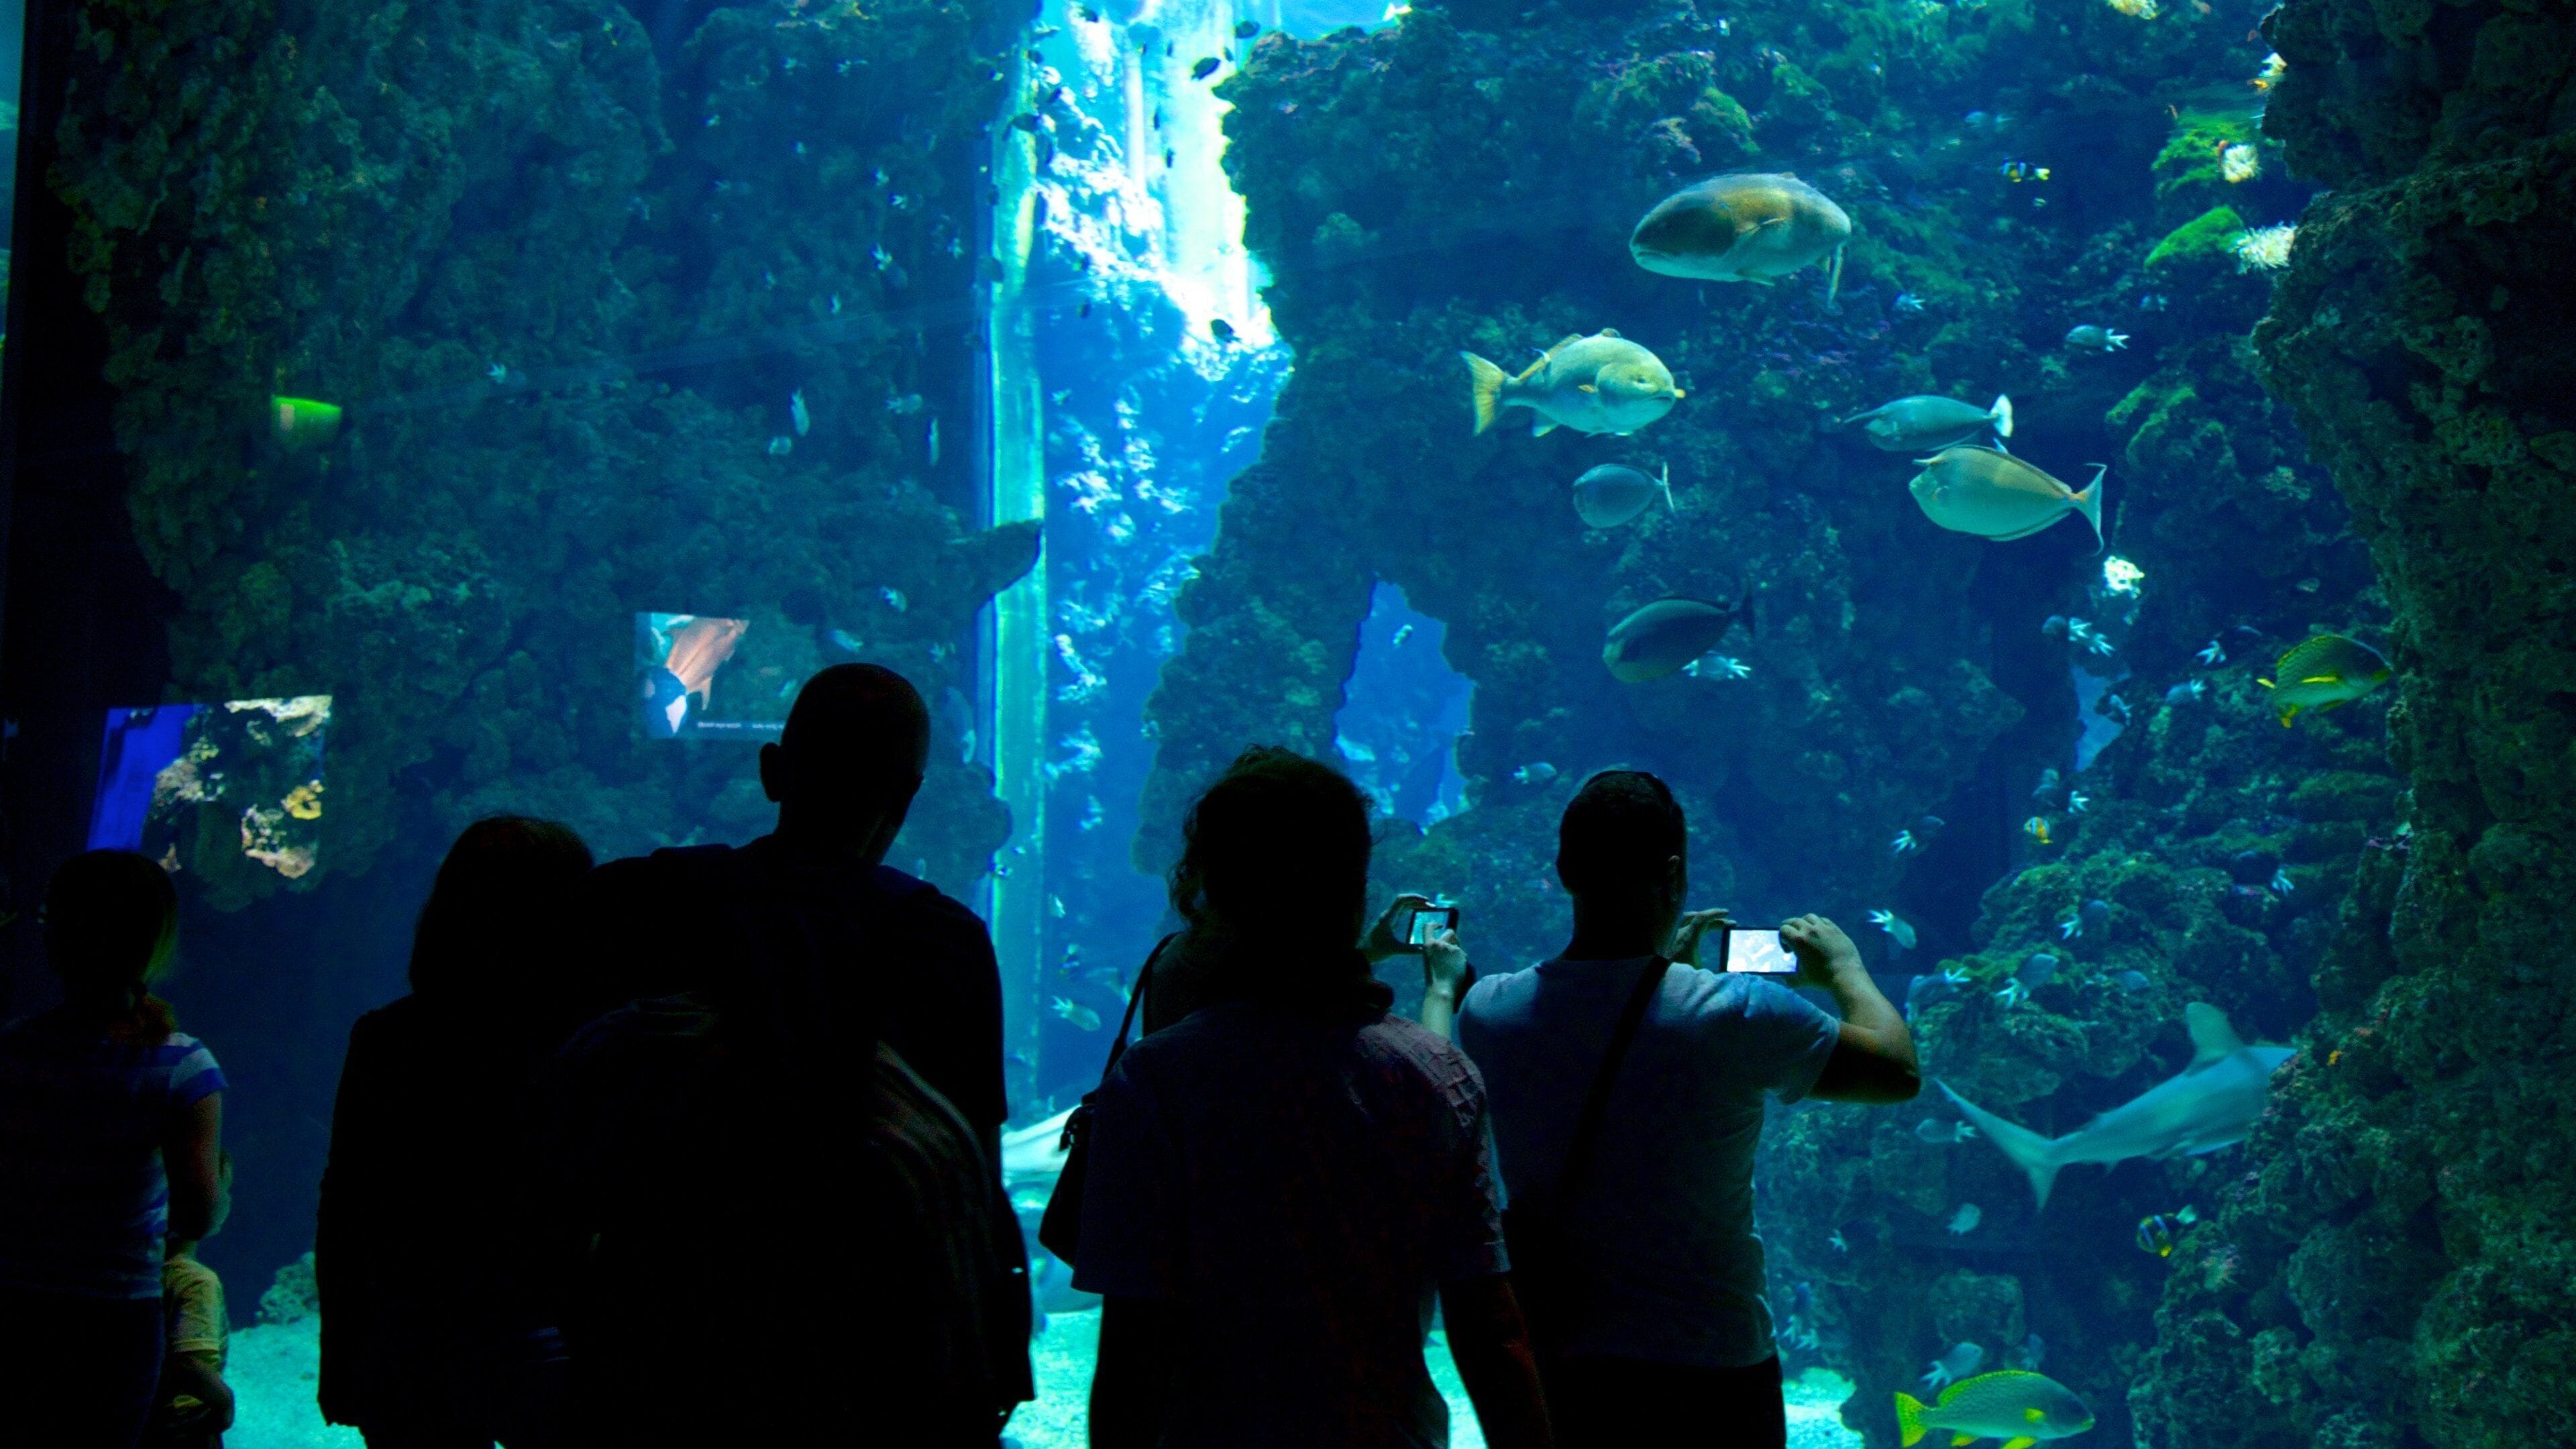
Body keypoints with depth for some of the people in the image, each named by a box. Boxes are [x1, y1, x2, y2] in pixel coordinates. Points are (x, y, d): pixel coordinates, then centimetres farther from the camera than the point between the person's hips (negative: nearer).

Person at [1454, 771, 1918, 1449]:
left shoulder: (1486, 1012, -7)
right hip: (1709, 1377, -3)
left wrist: (1662, 961, 23)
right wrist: (1844, 968, 13)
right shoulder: (1734, 1015, -19)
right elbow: (1897, 1071, -4)